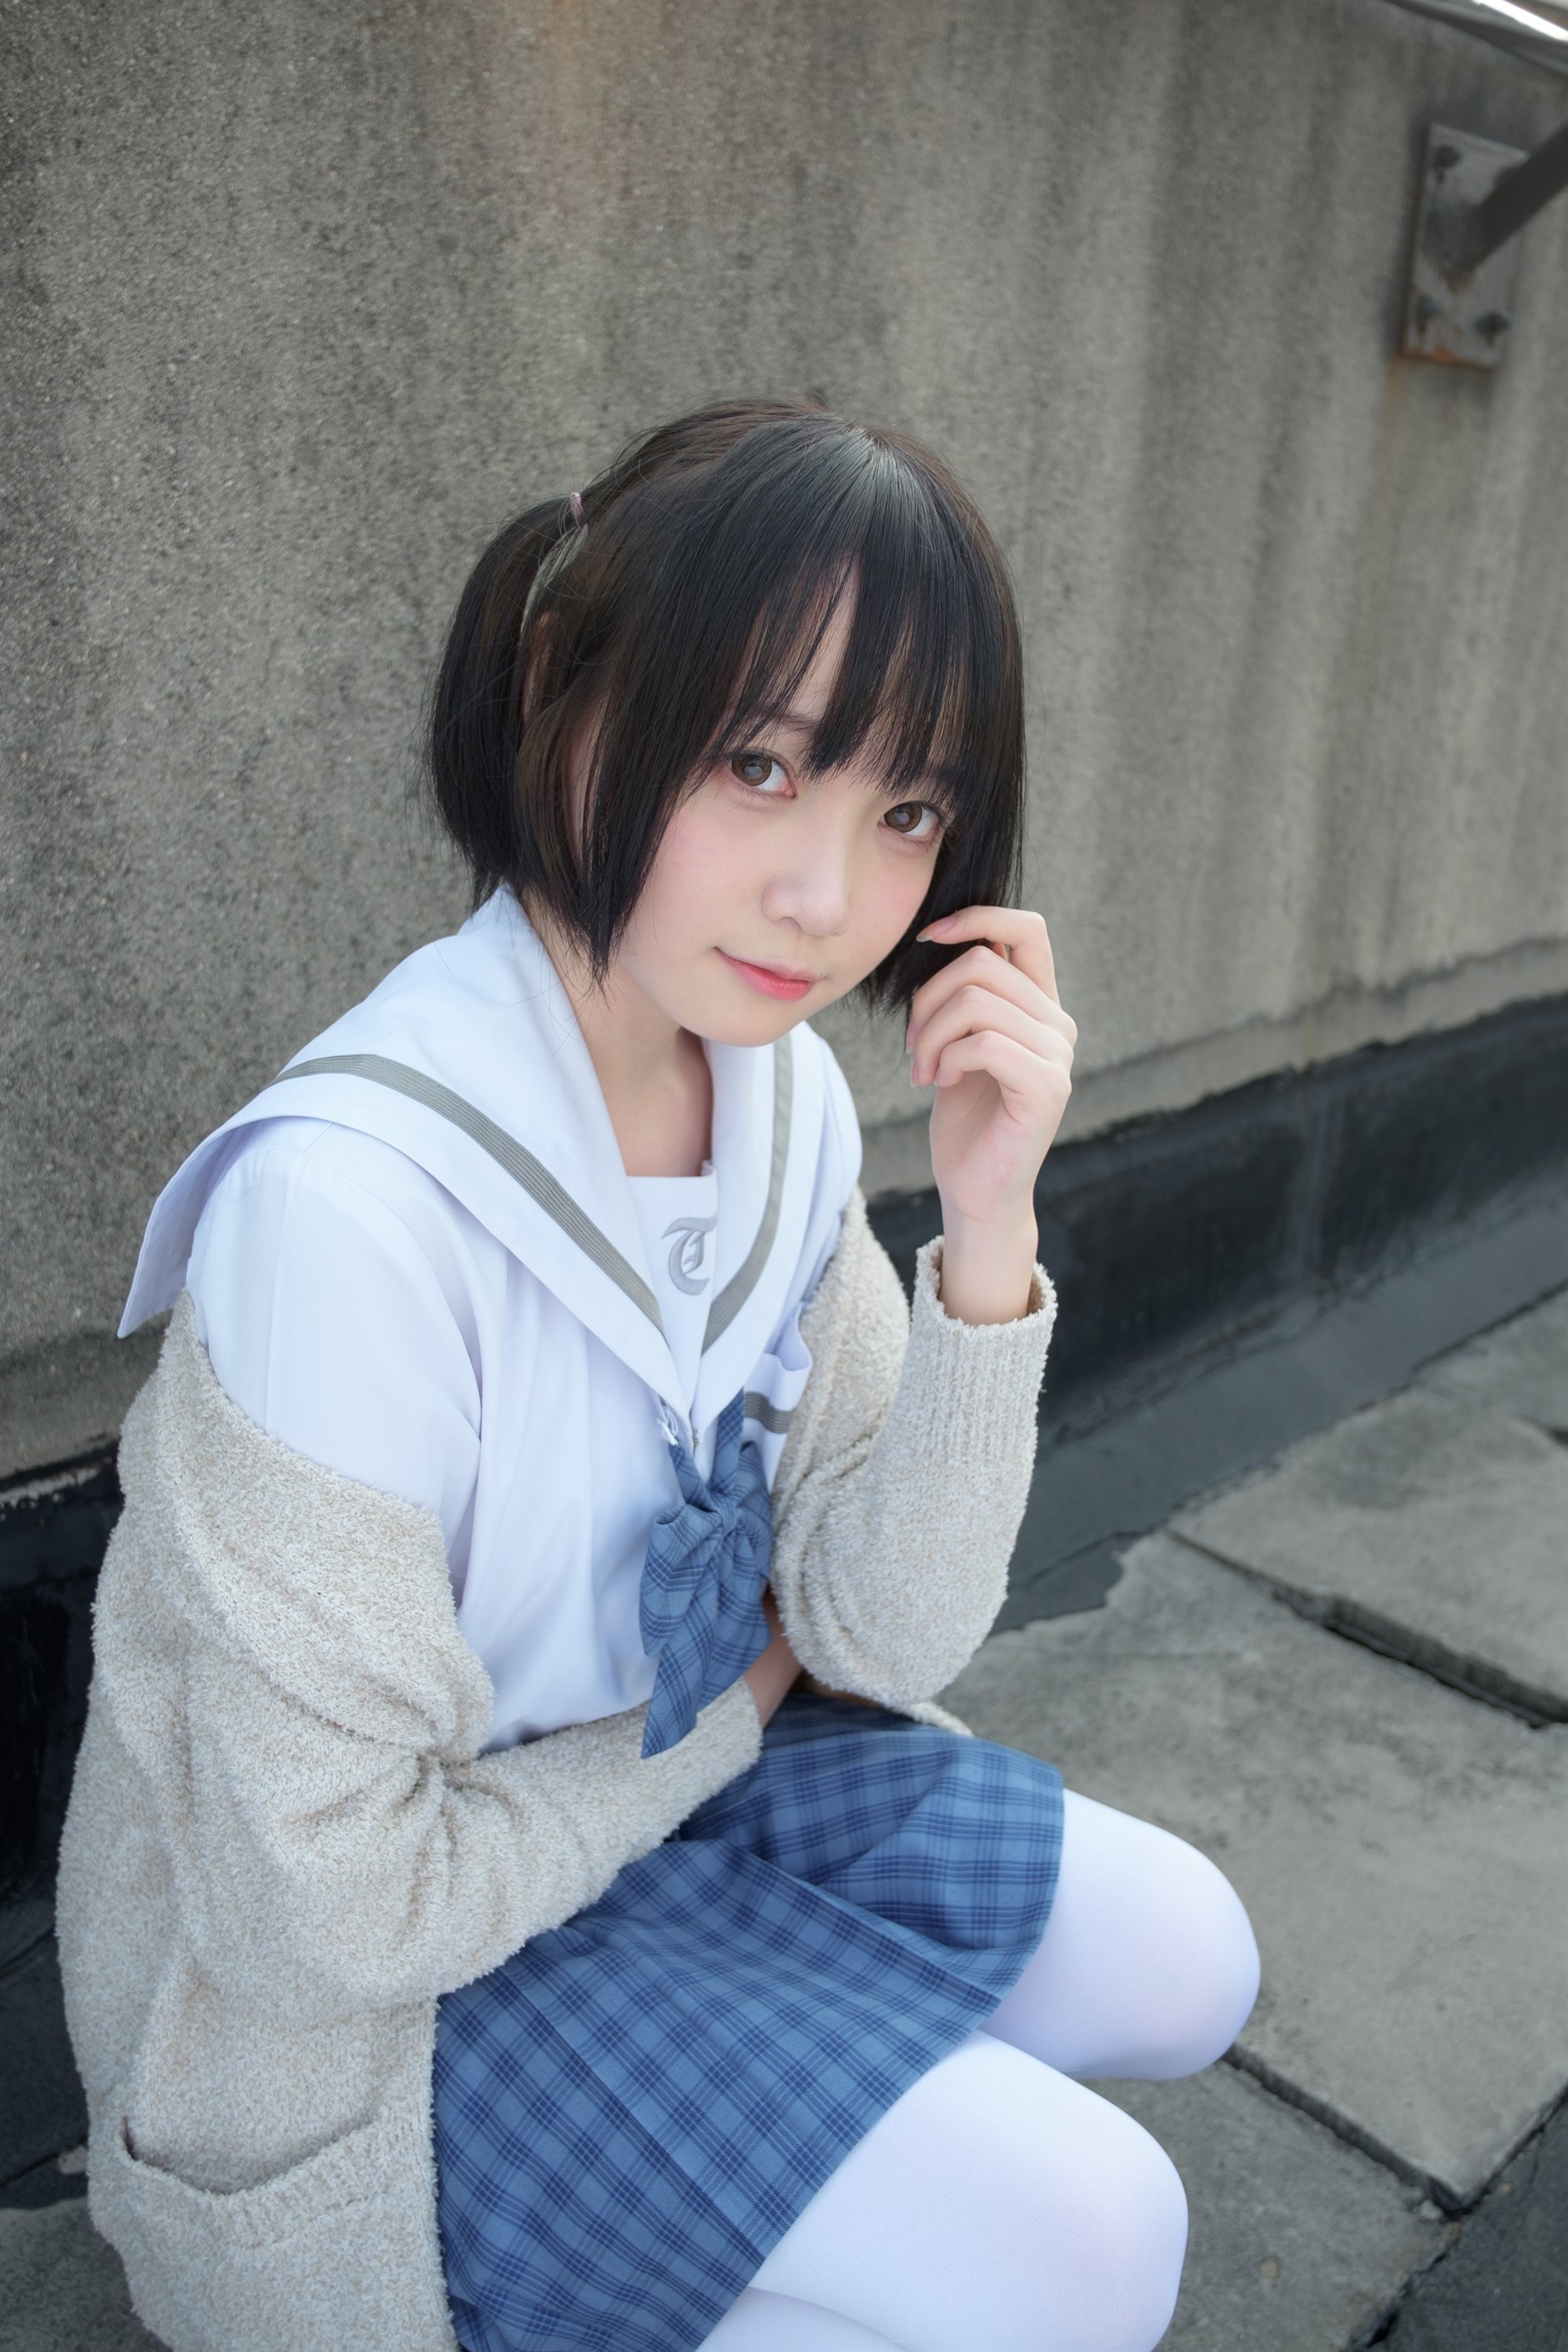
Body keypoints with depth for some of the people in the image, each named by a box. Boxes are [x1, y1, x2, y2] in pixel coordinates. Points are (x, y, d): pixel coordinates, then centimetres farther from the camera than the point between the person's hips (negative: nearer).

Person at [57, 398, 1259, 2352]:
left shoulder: (780, 1094, -9)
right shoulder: (352, 1201, -33)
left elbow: (889, 1642, -9)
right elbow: (328, 1904, -26)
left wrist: (987, 1230, -24)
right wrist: (728, 1707, -11)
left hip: (663, 1782, 7)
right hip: (346, 2000, -6)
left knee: (1182, 1968, 5)